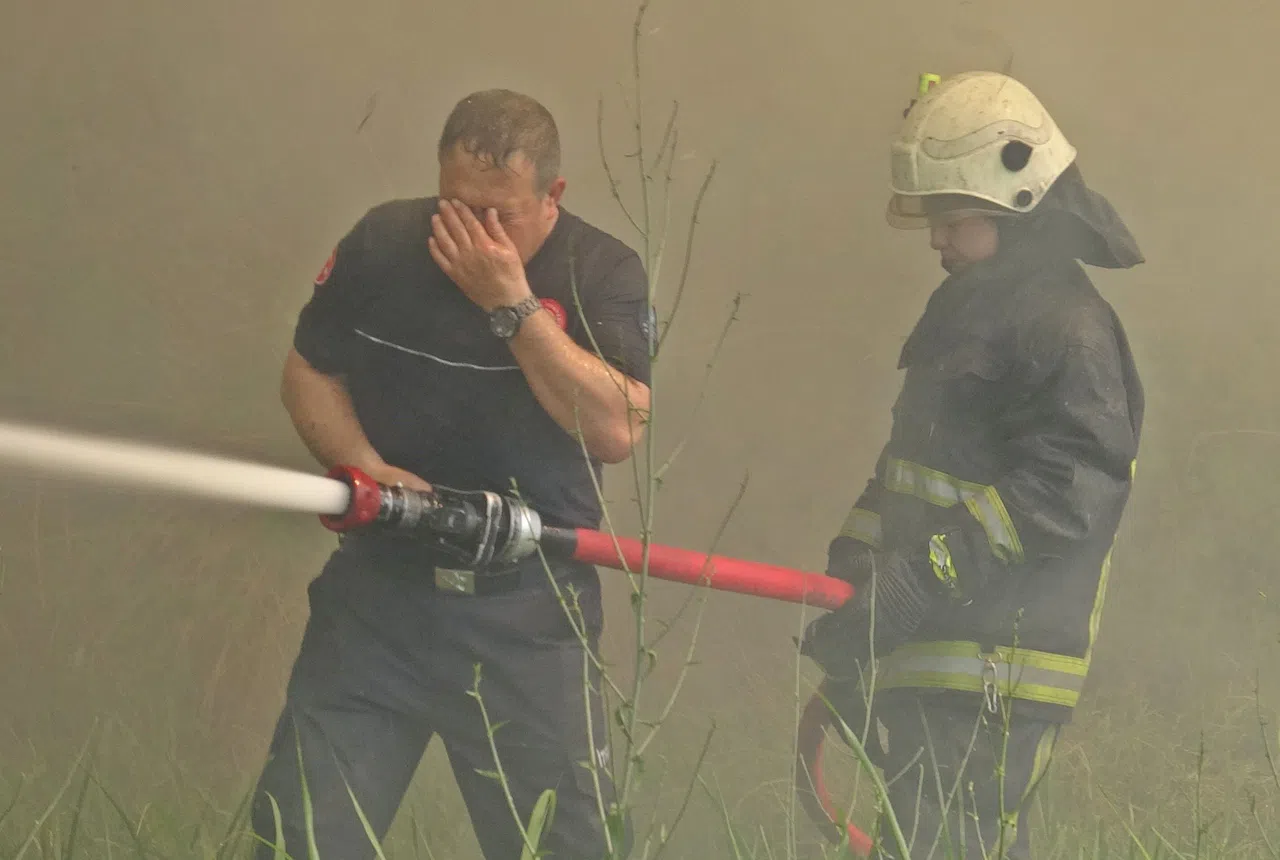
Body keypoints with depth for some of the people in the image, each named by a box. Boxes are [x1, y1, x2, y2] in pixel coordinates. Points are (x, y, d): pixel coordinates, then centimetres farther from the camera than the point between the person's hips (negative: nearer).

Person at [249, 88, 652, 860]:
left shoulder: (604, 275, -5)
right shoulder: (383, 245, 0)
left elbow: (618, 431, -18)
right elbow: (309, 373, 11)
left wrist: (512, 303, -21)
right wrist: (366, 468, -8)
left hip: (526, 618, -1)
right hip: (378, 590, 2)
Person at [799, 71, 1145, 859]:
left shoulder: (1068, 327, -12)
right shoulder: (969, 312, 21)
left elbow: (1064, 493, -22)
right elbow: (908, 472, 27)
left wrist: (912, 590, -23)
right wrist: (854, 575, 12)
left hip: (992, 681, -10)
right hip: (931, 667, 10)